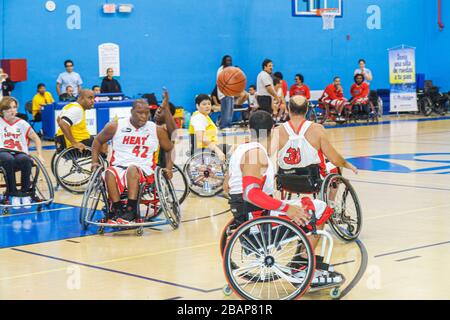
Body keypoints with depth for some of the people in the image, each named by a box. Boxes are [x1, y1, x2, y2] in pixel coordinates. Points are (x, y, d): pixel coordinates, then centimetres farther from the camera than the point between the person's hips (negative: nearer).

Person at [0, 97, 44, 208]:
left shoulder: (22, 123, 16)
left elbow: (36, 138, 18)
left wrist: (39, 155, 8)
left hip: (20, 153, 1)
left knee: (25, 159, -38)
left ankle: (25, 193, -21)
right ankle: (13, 194, -28)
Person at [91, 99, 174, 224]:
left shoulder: (156, 130, 7)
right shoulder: (115, 126, 5)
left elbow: (169, 149, 20)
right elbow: (98, 140, 19)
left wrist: (168, 168, 5)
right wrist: (95, 161, 8)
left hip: (143, 169, -1)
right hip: (119, 167, 1)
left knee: (132, 169, -38)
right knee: (109, 173, -35)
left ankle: (131, 211, -40)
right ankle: (117, 210, -35)